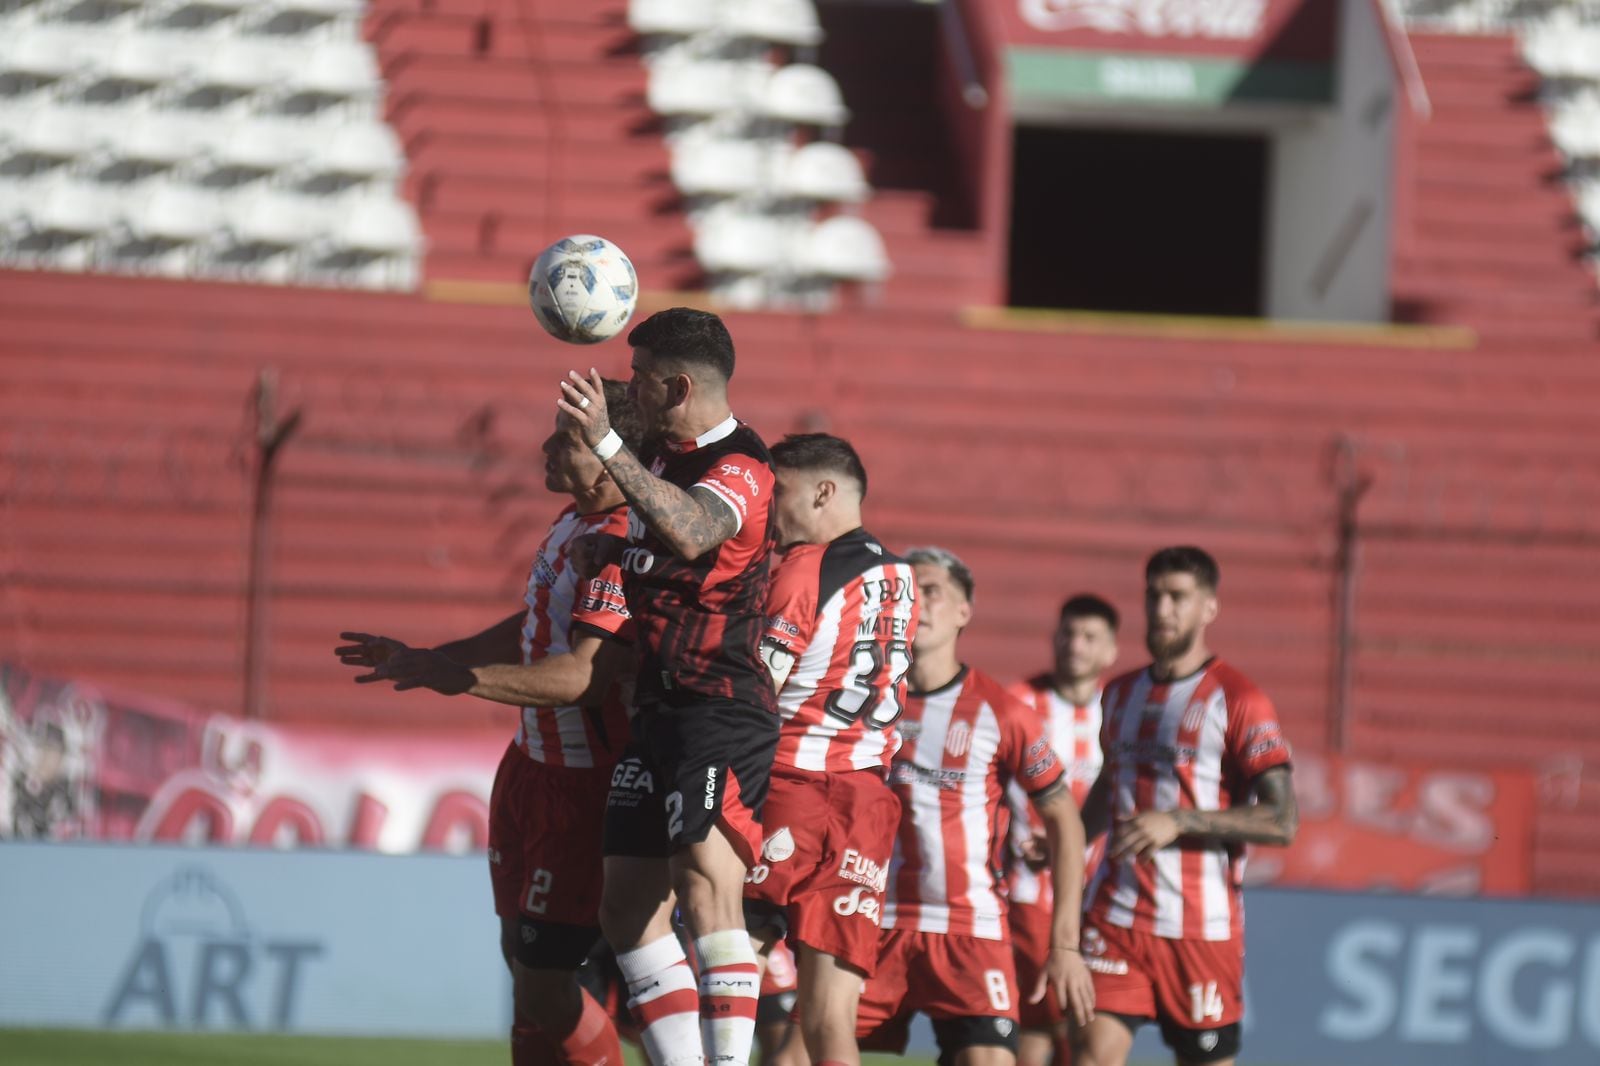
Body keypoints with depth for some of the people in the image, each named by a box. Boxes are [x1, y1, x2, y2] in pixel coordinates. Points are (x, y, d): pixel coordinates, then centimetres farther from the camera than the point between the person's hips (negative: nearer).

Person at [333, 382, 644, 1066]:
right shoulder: (574, 520, 7)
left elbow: (582, 674, -34)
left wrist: (461, 677, -40)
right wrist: (424, 661, 25)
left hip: (584, 784, -10)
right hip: (532, 762, 10)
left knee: (542, 987, -10)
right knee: (520, 955, 15)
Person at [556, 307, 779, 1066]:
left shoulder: (741, 468, -14)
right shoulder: (659, 454, 14)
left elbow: (690, 532, -36)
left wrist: (607, 444, -42)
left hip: (722, 712, -10)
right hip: (657, 712, 10)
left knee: (706, 885, -24)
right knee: (627, 908, 8)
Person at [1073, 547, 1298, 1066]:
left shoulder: (1237, 700, -6)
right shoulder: (1121, 693, 14)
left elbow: (1282, 821, -14)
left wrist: (1179, 821, -21)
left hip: (1202, 926, -4)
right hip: (1115, 919, 4)